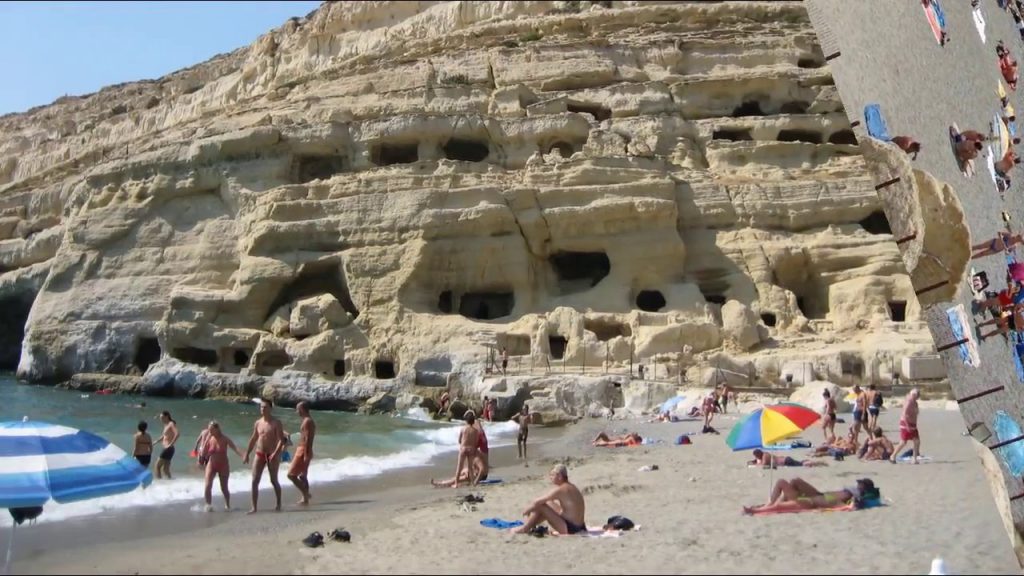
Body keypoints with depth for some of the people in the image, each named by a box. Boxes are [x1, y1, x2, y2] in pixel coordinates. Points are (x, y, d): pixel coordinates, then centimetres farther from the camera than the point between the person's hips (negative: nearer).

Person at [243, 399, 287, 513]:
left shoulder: (276, 423, -8)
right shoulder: (258, 423, 8)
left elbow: (281, 440, -15)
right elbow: (253, 439, 17)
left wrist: (276, 454, -26)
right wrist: (247, 454, 13)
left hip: (272, 454, -4)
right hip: (259, 454, 5)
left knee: (273, 480, 4)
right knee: (255, 481, -2)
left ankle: (278, 504, 21)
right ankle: (254, 507, 3)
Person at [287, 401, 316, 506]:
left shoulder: (307, 421, -15)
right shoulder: (309, 421, 15)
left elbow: (308, 439, -21)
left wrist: (306, 455, -25)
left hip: (303, 451, -10)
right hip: (302, 451, 10)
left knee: (291, 475, -7)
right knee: (302, 476, 14)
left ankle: (305, 493, -7)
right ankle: (305, 499, 18)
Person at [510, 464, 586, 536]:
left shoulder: (560, 490, -19)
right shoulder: (571, 487, 9)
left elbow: (537, 502, -15)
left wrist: (527, 510, 3)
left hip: (570, 528, -10)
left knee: (540, 506, -10)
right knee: (548, 504, 19)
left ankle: (525, 528, 7)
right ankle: (531, 526, 24)